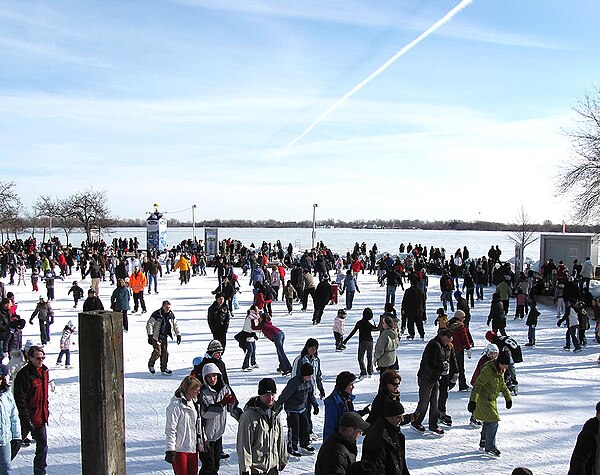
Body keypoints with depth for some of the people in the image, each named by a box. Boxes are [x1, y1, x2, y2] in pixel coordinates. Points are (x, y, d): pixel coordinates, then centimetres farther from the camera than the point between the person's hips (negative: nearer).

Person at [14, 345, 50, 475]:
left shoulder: (44, 370, 3)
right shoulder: (24, 375, -21)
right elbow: (20, 400, -20)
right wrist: (27, 419, -19)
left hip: (41, 415, 7)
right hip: (29, 416, -7)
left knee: (42, 445, 13)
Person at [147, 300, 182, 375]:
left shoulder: (171, 315, 2)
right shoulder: (156, 314, -15)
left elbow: (175, 325, 13)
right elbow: (149, 324, -15)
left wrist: (178, 335, 10)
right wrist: (150, 335, -22)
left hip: (164, 337, 5)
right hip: (156, 337, -5)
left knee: (165, 353, 5)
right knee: (157, 352, -12)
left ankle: (164, 368, 19)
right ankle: (151, 364, 15)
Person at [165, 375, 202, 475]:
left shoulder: (193, 402, 10)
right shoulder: (176, 405, -16)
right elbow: (170, 429, -16)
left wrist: (203, 438, 21)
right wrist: (170, 450, -16)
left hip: (193, 448, 7)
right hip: (179, 449, -7)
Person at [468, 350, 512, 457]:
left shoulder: (501, 370, 3)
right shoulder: (488, 370, -25)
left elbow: (502, 385, 21)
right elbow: (477, 386, -25)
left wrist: (508, 398, 24)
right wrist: (473, 401, -30)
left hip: (491, 400, 9)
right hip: (484, 400, -9)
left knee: (488, 422, 19)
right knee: (493, 423, -11)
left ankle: (483, 444, 35)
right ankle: (490, 447, 2)